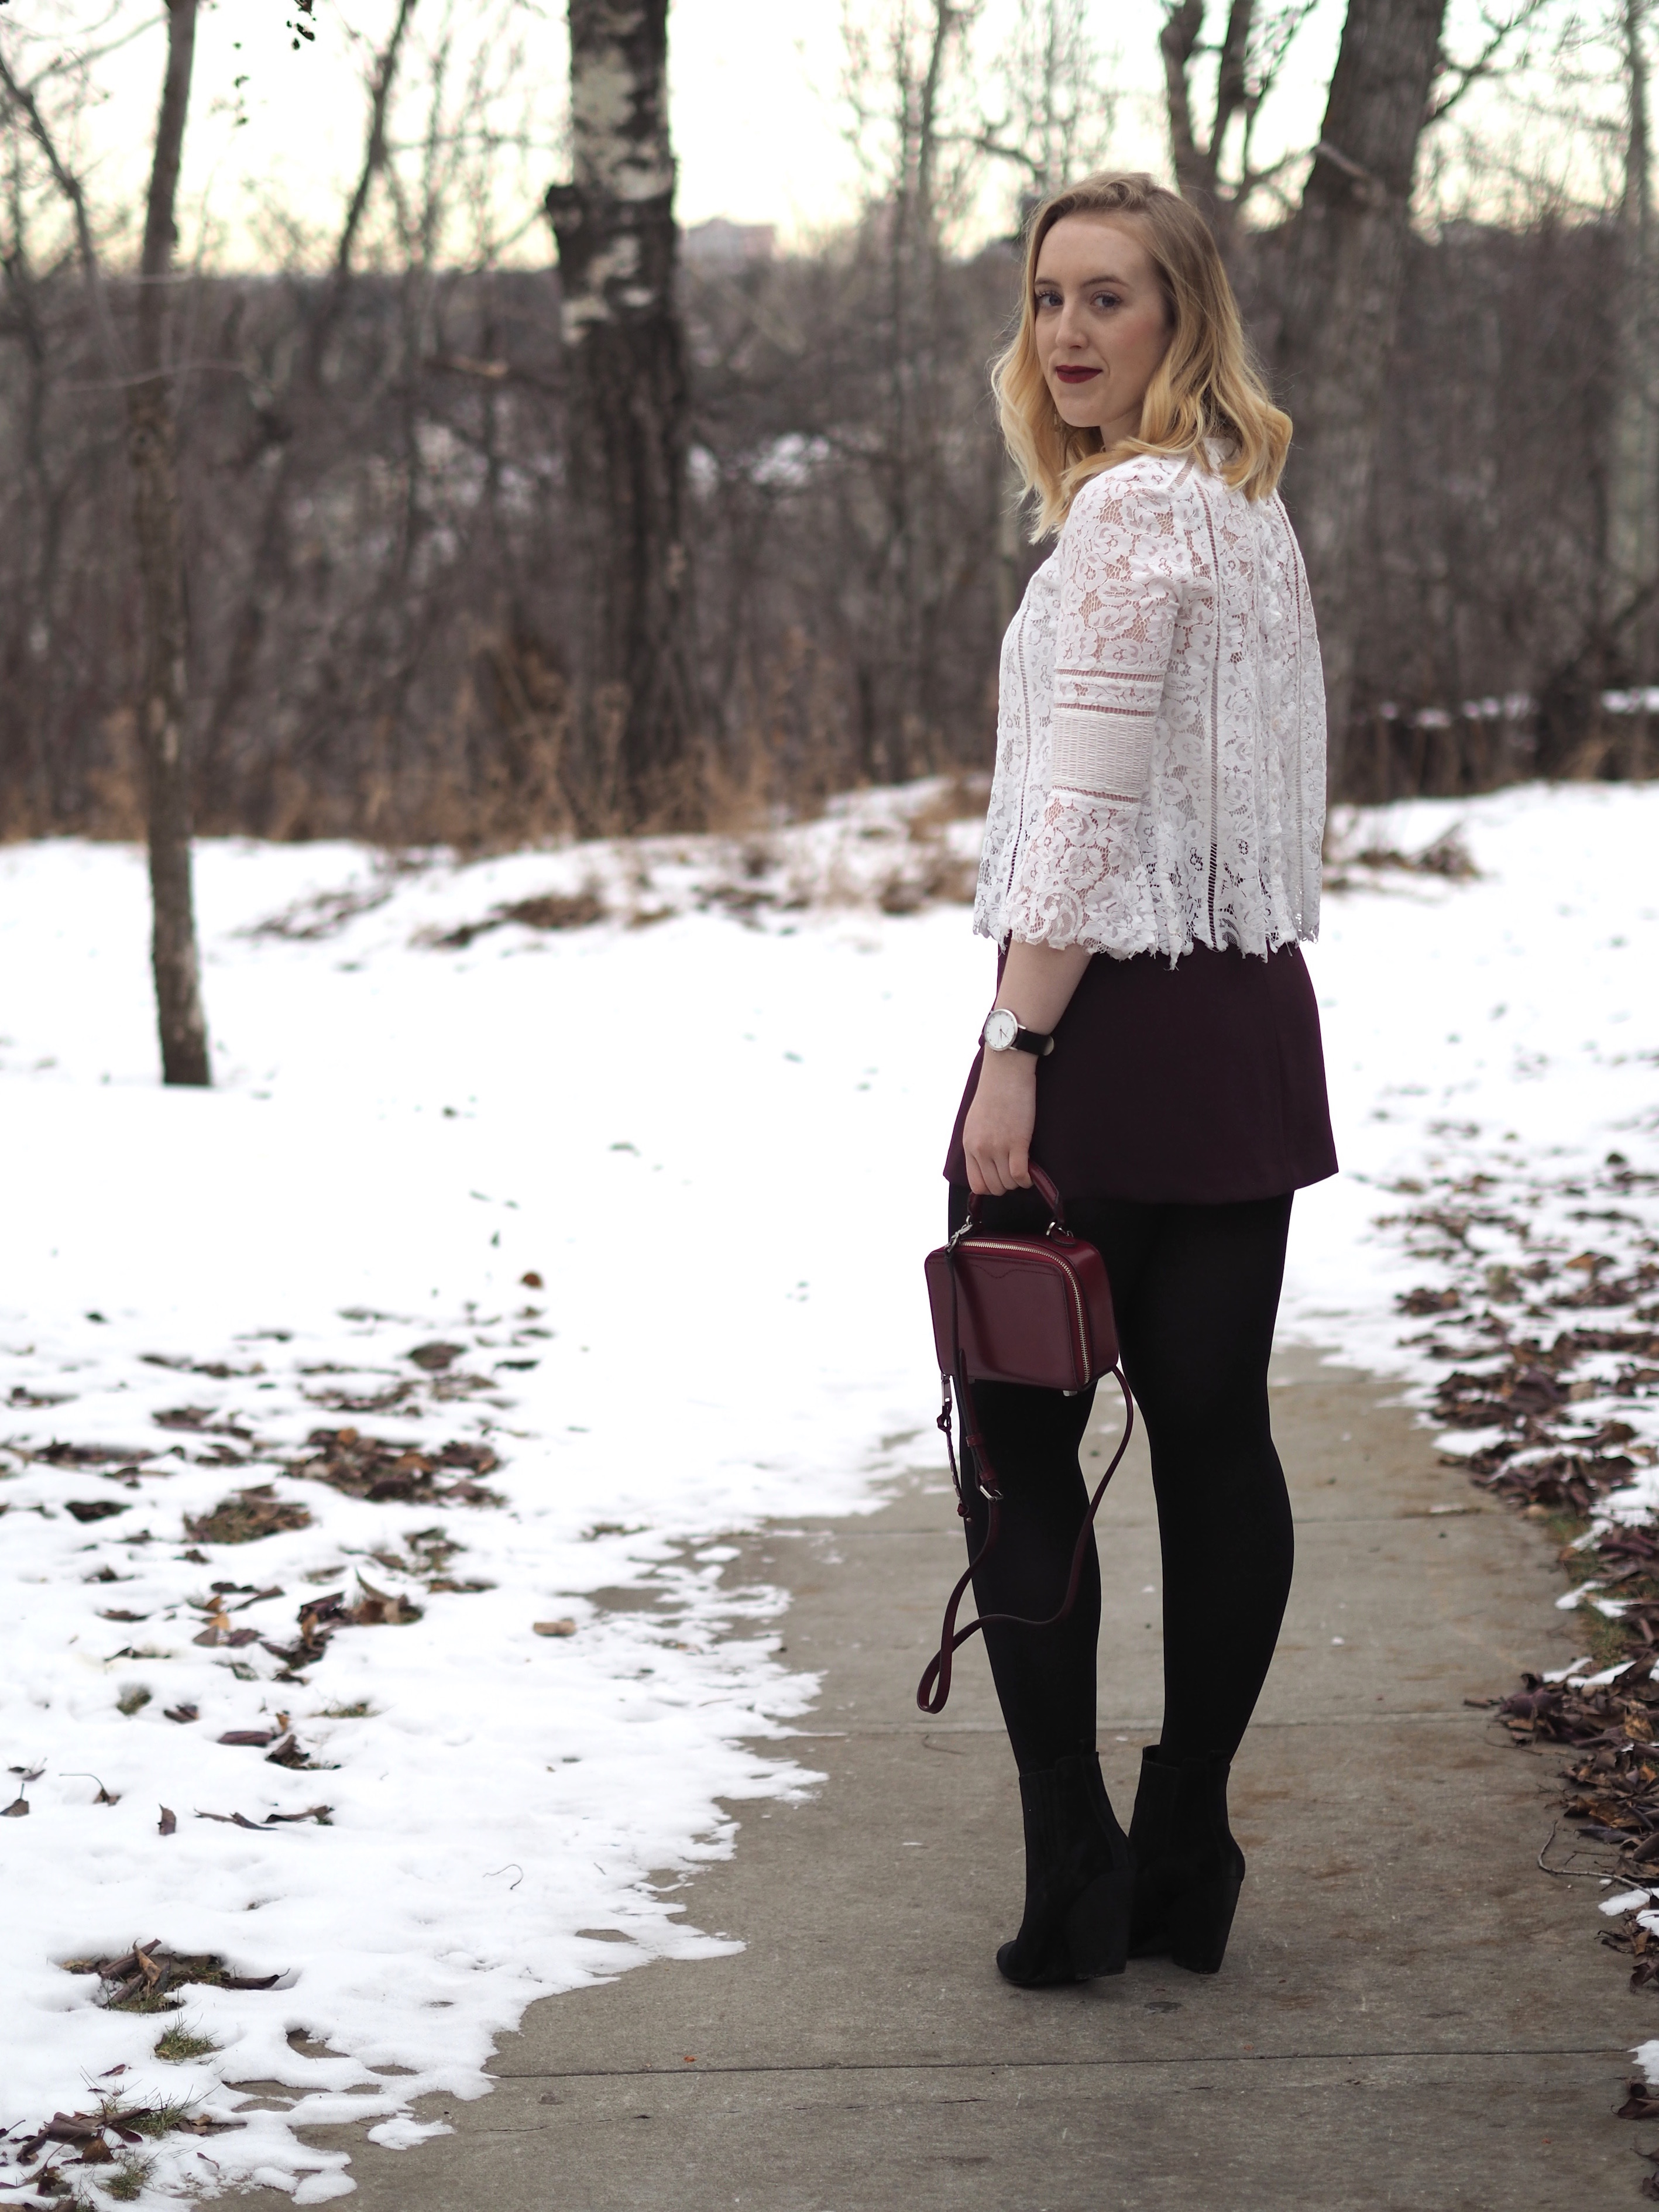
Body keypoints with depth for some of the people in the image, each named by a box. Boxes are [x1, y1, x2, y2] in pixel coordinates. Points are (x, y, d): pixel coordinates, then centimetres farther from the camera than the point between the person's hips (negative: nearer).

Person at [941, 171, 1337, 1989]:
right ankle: (1187, 1868, 16)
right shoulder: (1247, 502, 17)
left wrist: (1014, 1046, -20)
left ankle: (1075, 1882, -1)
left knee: (1020, 1441, -1)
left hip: (1118, 1012, -9)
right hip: (1255, 1019, 9)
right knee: (1215, 1432, 9)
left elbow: (1089, 809, -19)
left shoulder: (1131, 505, -12)